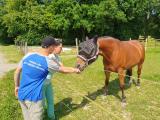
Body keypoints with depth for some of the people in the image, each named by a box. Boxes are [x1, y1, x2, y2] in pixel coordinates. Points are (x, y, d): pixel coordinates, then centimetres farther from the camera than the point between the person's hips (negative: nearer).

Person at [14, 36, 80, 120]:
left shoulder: (28, 56, -2)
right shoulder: (48, 62, -15)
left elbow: (17, 72, 7)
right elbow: (64, 70, 1)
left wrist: (17, 86, 21)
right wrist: (75, 70, 19)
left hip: (21, 95, 6)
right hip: (33, 97, -6)